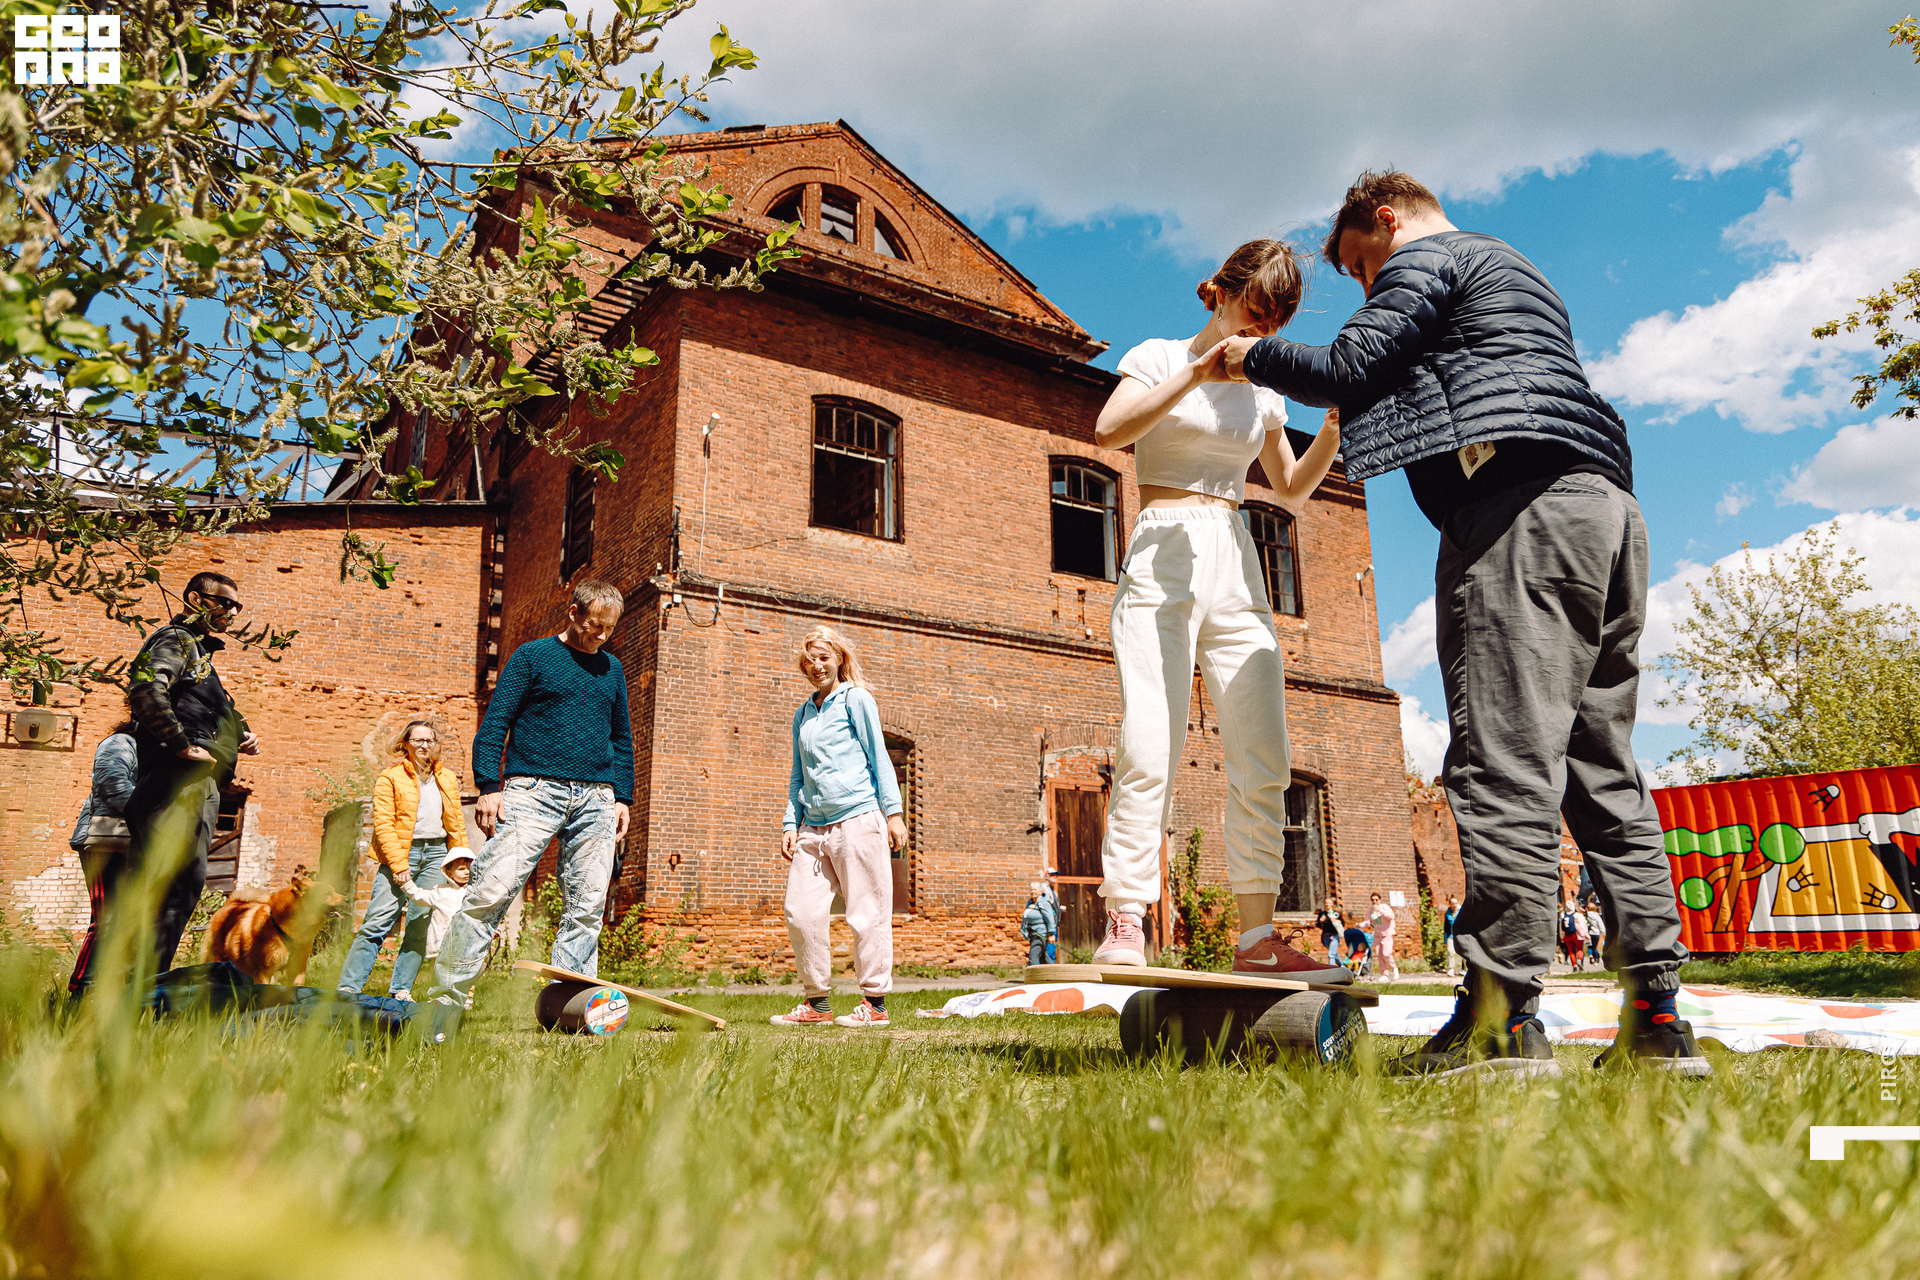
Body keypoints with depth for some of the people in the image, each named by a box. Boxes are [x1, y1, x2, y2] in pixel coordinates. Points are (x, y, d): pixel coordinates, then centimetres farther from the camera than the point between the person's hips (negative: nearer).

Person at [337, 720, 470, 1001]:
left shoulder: (448, 779, 15)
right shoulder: (390, 779, 1)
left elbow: (457, 822, 19)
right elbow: (383, 824, -6)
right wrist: (399, 866, -15)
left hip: (436, 854, 4)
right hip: (400, 853, -4)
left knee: (421, 924, 0)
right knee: (379, 921, -12)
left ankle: (400, 990, 8)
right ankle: (348, 988, -7)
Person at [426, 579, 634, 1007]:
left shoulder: (612, 669, 19)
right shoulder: (532, 656, 5)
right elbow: (495, 722, 2)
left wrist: (622, 797, 17)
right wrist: (488, 786, -7)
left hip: (597, 798, 5)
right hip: (535, 790, -4)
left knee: (587, 907, 1)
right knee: (491, 892, -13)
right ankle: (447, 996, -3)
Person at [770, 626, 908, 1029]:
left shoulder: (855, 699, 4)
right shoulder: (803, 713, 20)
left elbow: (879, 758, 0)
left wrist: (893, 812, -5)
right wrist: (791, 823, 14)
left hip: (858, 819, -6)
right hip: (813, 827, 6)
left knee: (867, 912, -3)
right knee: (800, 913, 0)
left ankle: (874, 1003, 5)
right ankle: (816, 1003, 11)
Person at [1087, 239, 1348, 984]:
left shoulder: (1261, 390, 20)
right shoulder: (1160, 356, 6)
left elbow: (1292, 490, 24)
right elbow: (1108, 431, -13)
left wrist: (1333, 431, 8)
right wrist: (1196, 371, -17)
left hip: (1237, 567, 6)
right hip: (1163, 557, -5)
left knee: (1264, 761, -3)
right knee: (1149, 748, -15)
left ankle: (1256, 937, 1)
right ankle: (1124, 924, -11)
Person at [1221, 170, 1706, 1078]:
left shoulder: (1424, 256, 9)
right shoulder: (1517, 273, 36)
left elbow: (1347, 369, -3)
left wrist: (1255, 356, 14)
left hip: (1521, 507, -9)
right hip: (1608, 505, 9)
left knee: (1502, 760, -16)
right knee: (1604, 771, 5)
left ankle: (1501, 1017, -20)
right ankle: (1656, 1020, 3)